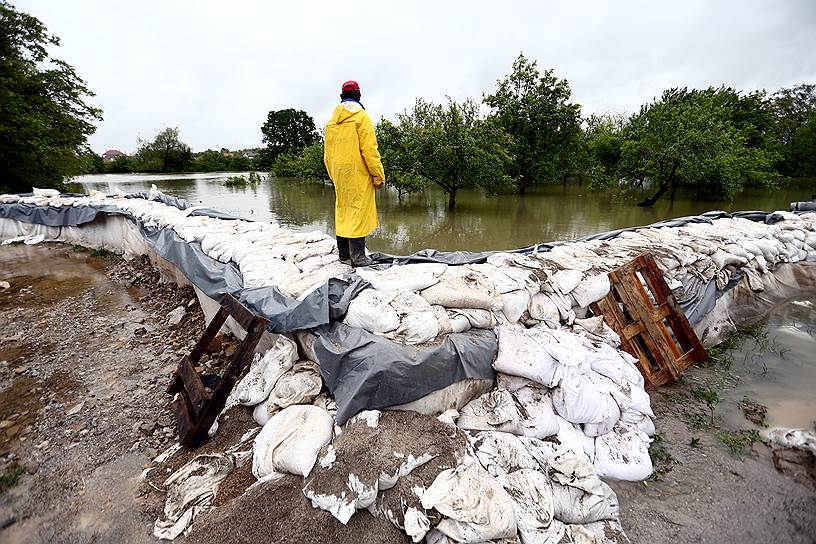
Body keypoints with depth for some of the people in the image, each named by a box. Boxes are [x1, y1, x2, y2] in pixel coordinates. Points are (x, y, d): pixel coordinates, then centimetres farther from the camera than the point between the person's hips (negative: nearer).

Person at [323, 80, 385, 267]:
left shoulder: (332, 121, 14)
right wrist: (379, 175, -8)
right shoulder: (361, 116, -5)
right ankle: (357, 257, -2)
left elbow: (327, 155, 16)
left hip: (339, 176, 6)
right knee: (359, 211, -3)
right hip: (358, 175, -6)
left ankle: (344, 255, 18)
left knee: (342, 211, 12)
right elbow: (369, 150, -13)